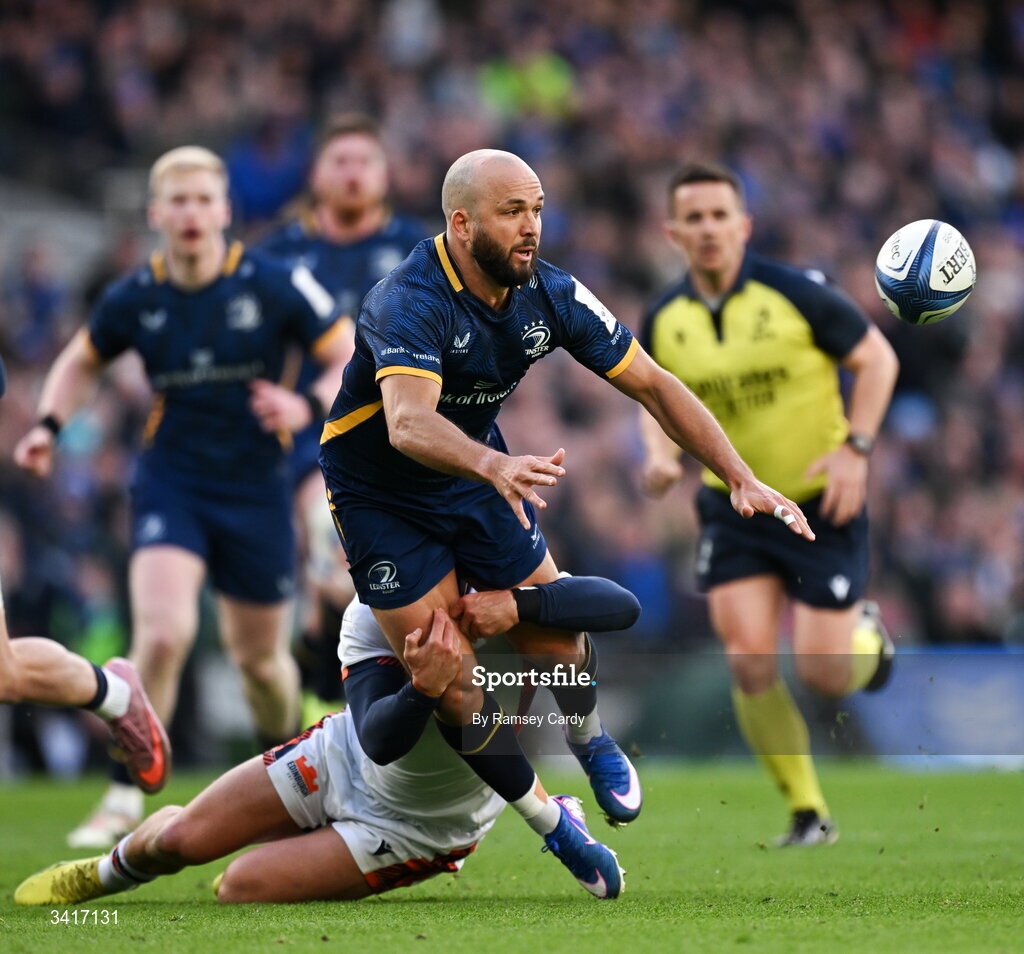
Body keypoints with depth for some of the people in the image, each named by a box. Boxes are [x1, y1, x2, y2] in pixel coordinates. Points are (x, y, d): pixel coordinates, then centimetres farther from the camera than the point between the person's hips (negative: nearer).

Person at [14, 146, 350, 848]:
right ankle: (126, 798, -10)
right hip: (171, 482, 0)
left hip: (257, 488, 0)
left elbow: (351, 361, -6)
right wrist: (50, 424, -2)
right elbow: (82, 361, 15)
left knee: (259, 656, 12)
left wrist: (306, 409, -25)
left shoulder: (275, 285, -11)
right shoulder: (134, 299, -4)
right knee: (163, 633, -22)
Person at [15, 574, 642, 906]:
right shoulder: (372, 619, -23)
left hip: (421, 823, -2)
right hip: (348, 761, 3)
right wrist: (423, 689, -53)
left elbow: (623, 607, -45)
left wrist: (519, 603, -57)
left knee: (245, 888, -14)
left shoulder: (515, 594, -28)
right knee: (183, 838, 3)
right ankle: (110, 871, 40)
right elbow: (379, 740, -33)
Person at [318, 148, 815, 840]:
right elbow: (408, 423, -49)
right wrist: (495, 465, -68)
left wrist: (742, 478, -16)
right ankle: (545, 821, 9)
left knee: (556, 638, 2)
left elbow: (652, 385, -6)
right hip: (381, 493, -5)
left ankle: (590, 739, 35)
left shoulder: (550, 295, -13)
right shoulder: (411, 303, -32)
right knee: (450, 685, -10)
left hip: (480, 469, 5)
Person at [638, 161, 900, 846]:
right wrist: (661, 452, -7)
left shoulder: (796, 293, -14)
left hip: (822, 504, -3)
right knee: (749, 661, -13)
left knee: (824, 676, -5)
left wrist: (855, 448, -15)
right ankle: (809, 814, 2)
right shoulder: (663, 322, -3)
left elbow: (878, 359, -4)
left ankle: (868, 636, 35)